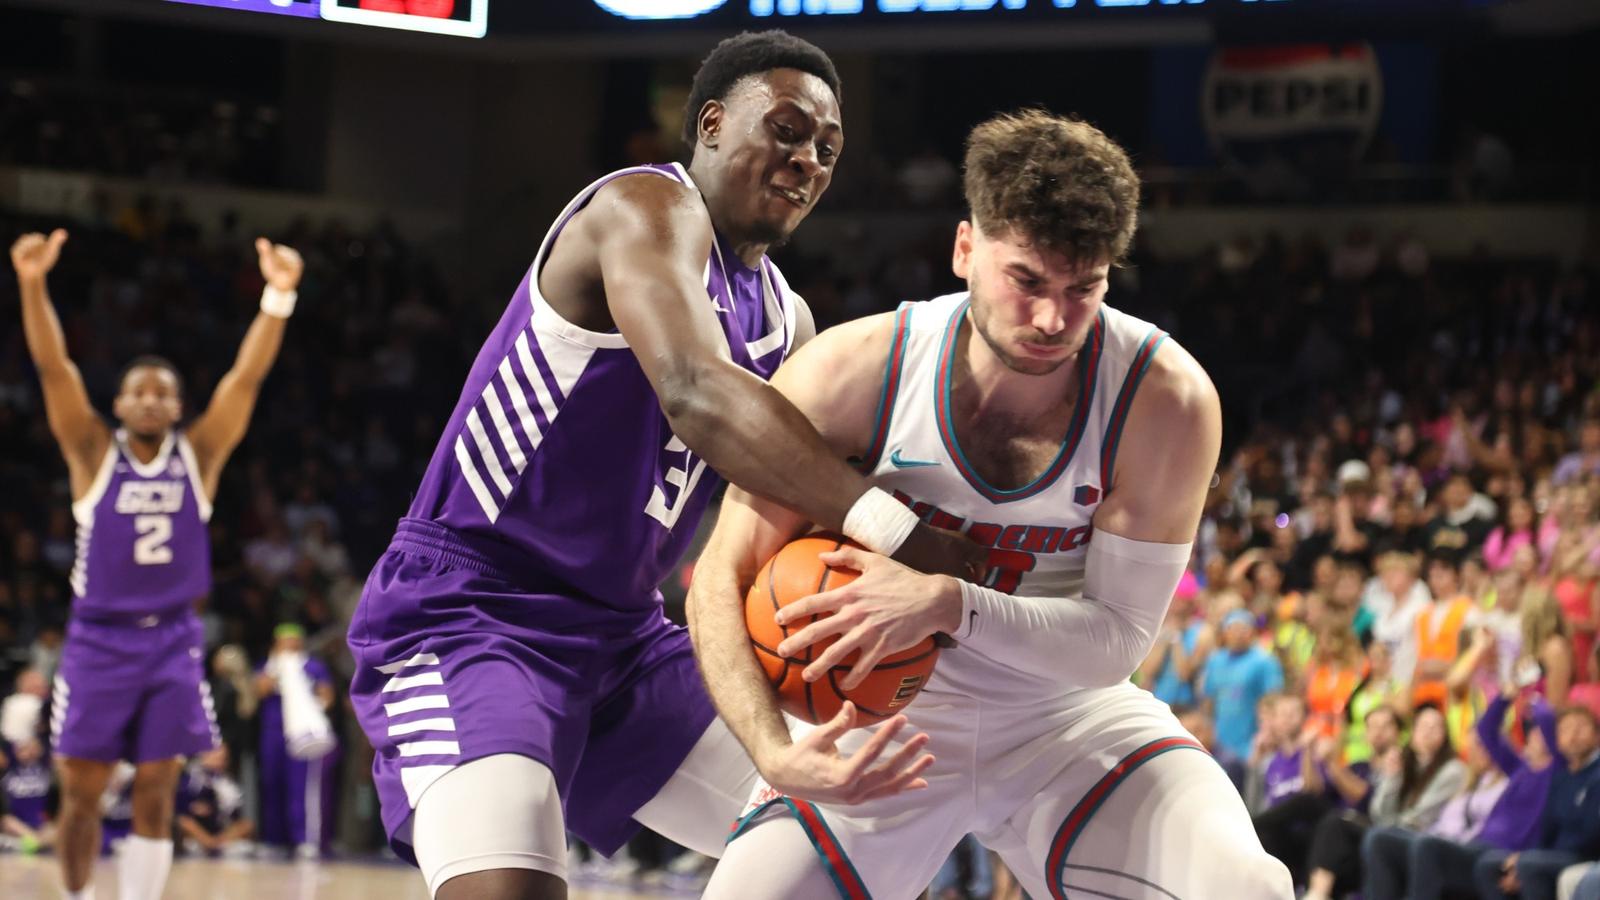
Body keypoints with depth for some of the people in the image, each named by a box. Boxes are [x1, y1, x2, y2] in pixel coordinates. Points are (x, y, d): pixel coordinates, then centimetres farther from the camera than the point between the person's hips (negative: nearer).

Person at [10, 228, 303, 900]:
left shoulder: (199, 455, 2)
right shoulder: (94, 453, -1)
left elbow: (247, 376, -8)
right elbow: (53, 368, -13)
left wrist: (279, 297, -22)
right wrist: (33, 285, -27)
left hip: (172, 641, 1)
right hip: (98, 639, -1)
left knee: (155, 795, 0)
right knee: (81, 793, 2)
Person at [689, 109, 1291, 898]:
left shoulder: (1168, 401, -20)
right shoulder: (853, 375, -19)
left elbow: (1115, 640, -16)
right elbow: (723, 578, -15)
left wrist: (949, 604, -34)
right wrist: (778, 751, -33)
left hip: (1072, 723, 0)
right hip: (882, 722, 0)